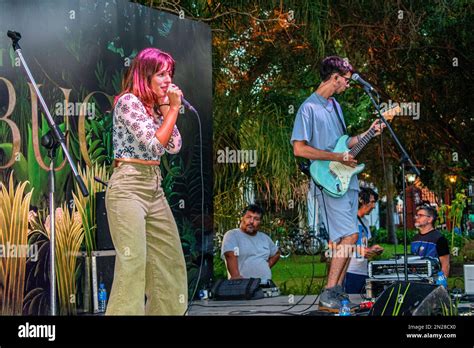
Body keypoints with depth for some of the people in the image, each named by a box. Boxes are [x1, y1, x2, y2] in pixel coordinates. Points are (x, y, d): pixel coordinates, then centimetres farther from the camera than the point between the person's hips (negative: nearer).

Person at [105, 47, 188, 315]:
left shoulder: (156, 106, 15)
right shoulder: (128, 101, -10)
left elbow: (174, 146, 12)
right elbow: (155, 144, -16)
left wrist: (165, 107, 7)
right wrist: (174, 109, -9)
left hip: (155, 187, 9)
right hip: (129, 187, -9)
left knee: (171, 260, 10)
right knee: (133, 263, -14)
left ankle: (165, 312, 20)